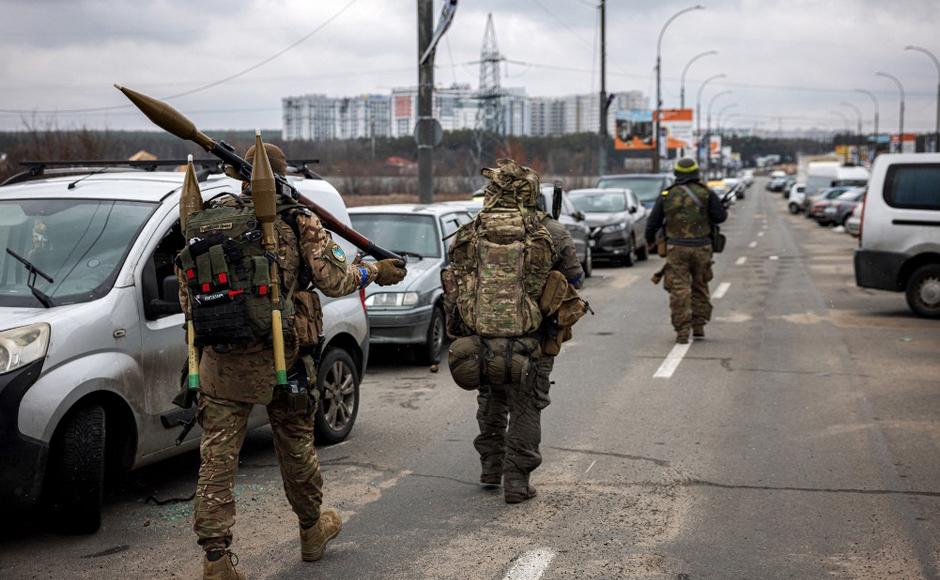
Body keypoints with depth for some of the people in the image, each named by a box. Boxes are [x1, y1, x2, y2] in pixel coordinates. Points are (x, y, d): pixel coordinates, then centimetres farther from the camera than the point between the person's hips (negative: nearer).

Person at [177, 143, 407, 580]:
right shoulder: (298, 222, -3)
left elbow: (186, 289, 8)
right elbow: (332, 279, -9)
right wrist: (373, 272, 9)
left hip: (222, 362, 1)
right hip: (280, 359, -1)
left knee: (217, 457, 2)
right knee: (296, 446, 17)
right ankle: (312, 529, 36)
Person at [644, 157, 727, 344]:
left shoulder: (666, 195, 4)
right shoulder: (706, 193, 0)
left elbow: (653, 222, 7)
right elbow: (720, 216, -5)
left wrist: (650, 241, 25)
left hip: (676, 248, -1)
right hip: (701, 247, 1)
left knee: (679, 290, 0)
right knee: (700, 287, 17)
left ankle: (682, 332, -6)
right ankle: (699, 326, 18)